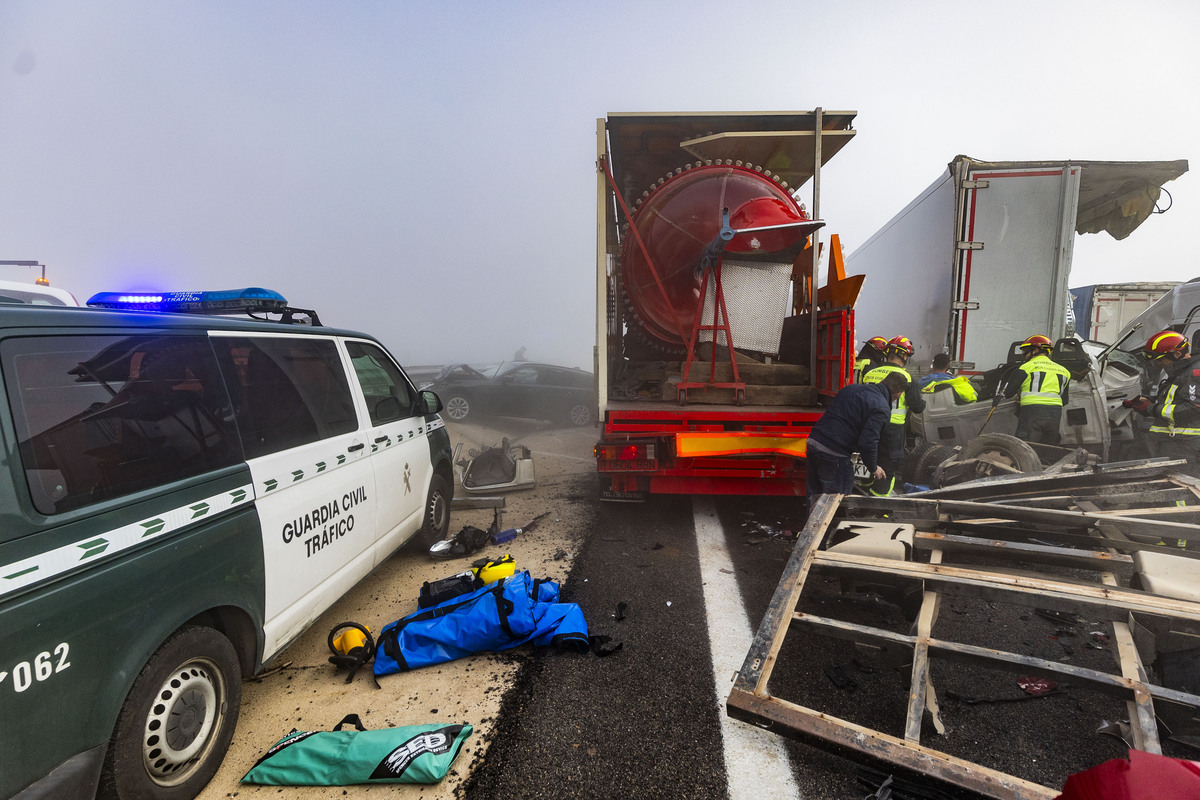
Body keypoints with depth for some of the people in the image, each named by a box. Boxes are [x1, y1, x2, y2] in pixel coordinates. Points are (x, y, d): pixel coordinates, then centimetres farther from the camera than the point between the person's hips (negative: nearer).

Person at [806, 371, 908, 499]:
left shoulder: (852, 388, 17)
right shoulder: (882, 409, -7)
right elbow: (868, 442, -14)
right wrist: (873, 468, 4)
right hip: (834, 453, -8)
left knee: (815, 494, 20)